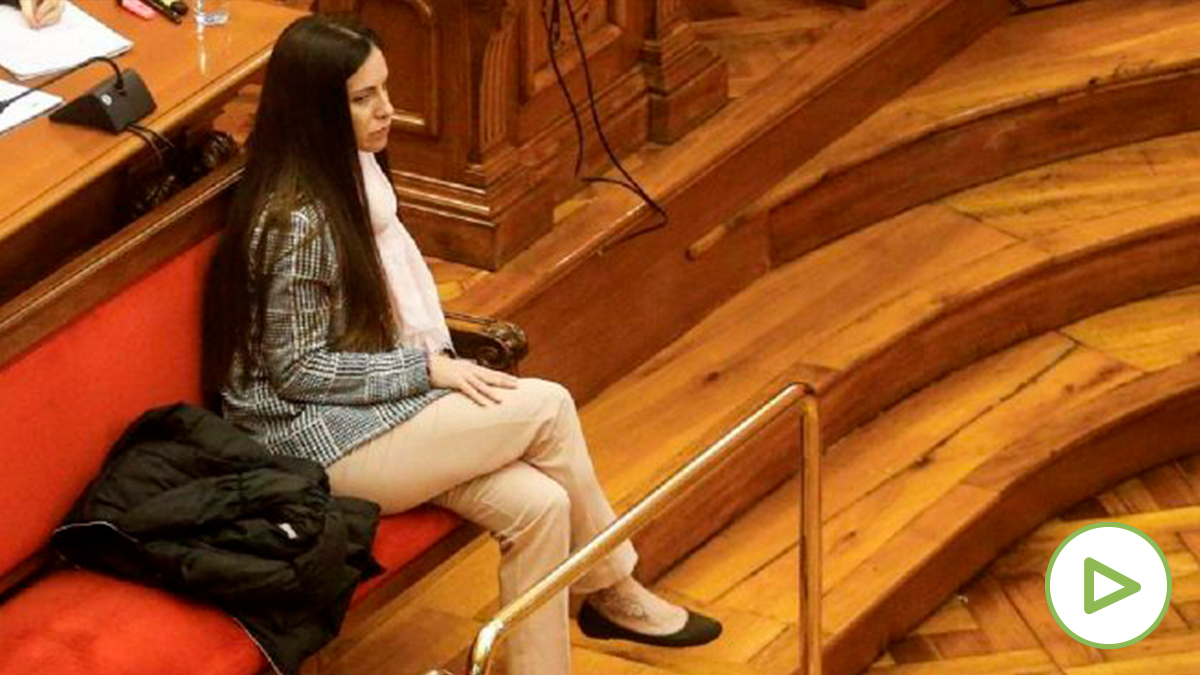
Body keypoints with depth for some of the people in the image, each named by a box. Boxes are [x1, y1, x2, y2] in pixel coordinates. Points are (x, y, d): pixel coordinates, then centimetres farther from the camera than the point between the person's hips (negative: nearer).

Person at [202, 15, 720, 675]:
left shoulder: (351, 172, 5)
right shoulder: (297, 221, -23)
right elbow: (295, 369, -19)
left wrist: (437, 359, 3)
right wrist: (427, 369, -17)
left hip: (369, 405, 9)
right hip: (317, 440, -9)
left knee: (537, 504, -13)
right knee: (547, 408, -14)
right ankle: (612, 591, 6)